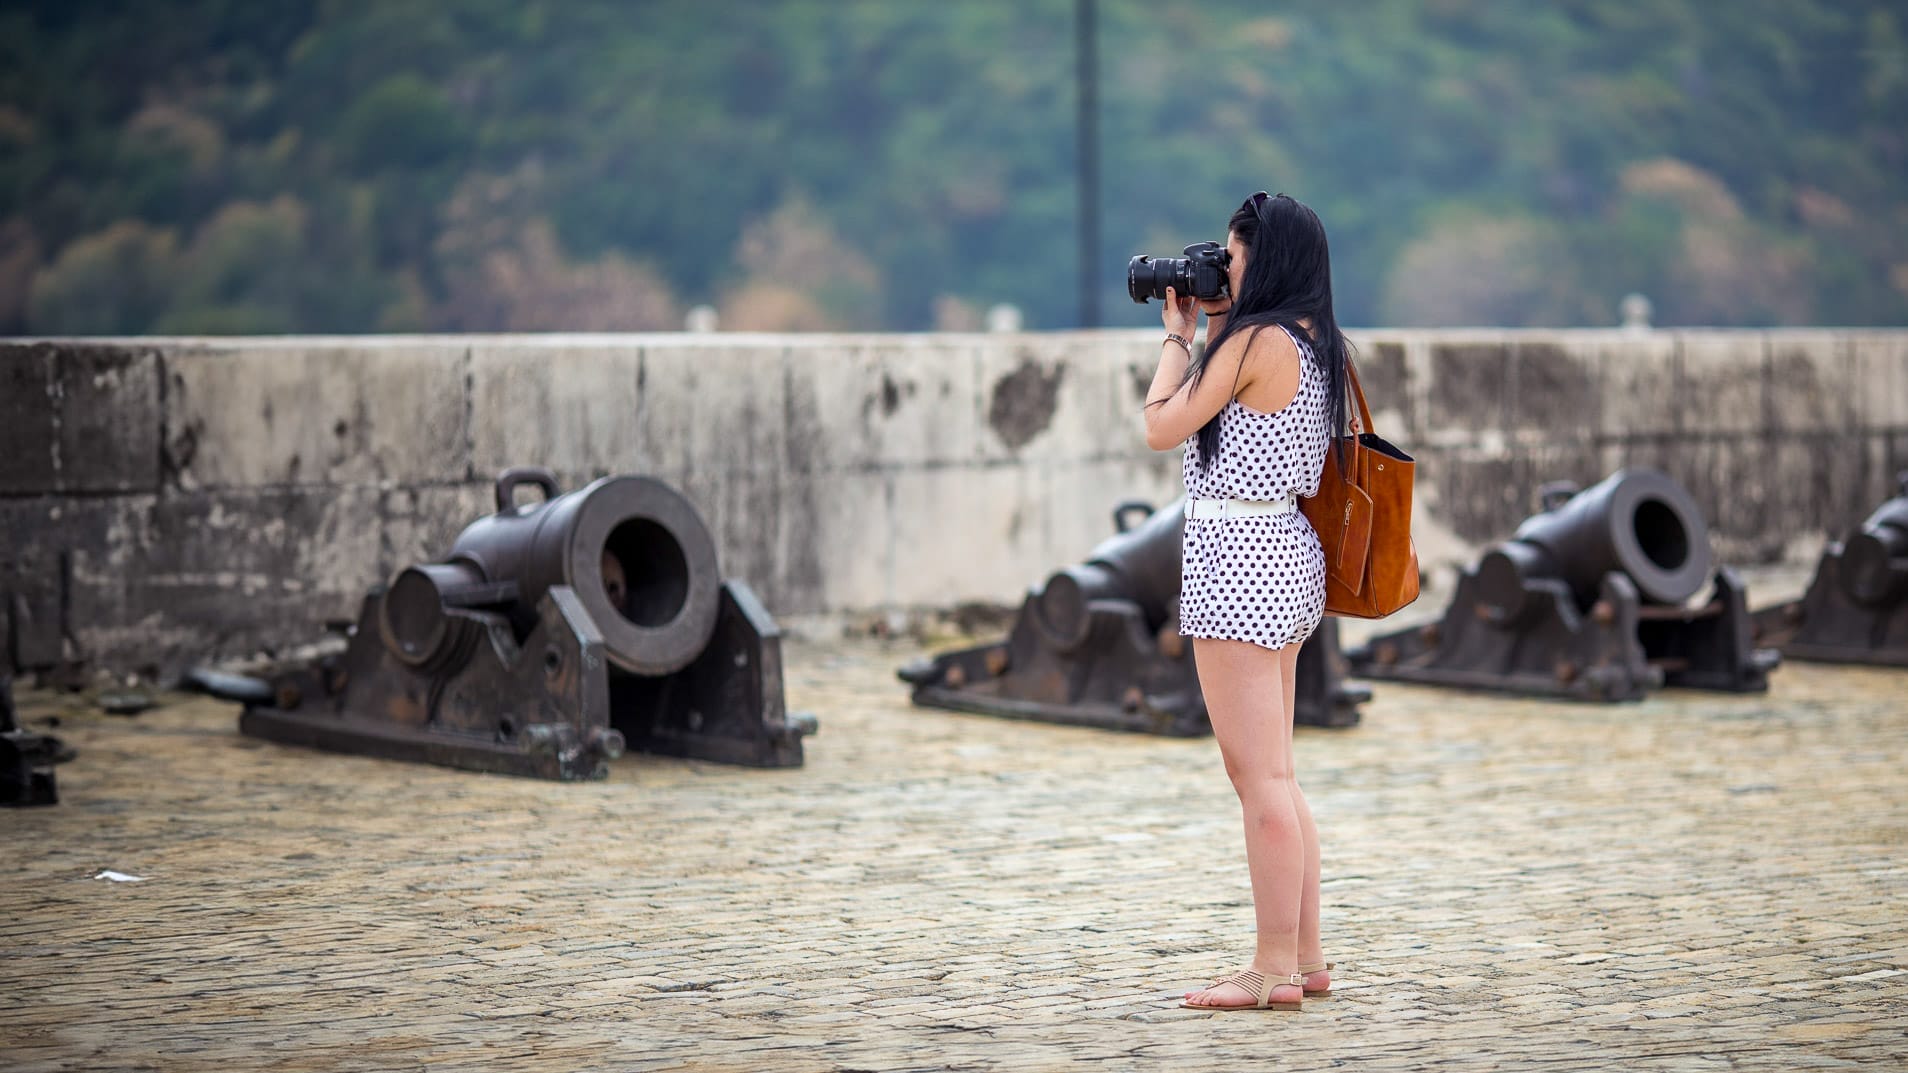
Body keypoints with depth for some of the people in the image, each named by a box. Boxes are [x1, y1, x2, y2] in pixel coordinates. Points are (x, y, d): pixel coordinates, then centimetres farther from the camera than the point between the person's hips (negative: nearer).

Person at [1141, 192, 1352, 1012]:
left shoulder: (1255, 340, -15)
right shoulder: (1313, 343, 12)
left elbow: (1162, 428, -10)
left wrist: (1179, 333, 2)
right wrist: (1203, 330, 18)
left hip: (1237, 556, -10)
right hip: (1285, 556, 10)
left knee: (1258, 775, -7)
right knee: (1274, 775, 14)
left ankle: (1275, 968, -5)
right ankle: (1305, 958, 17)